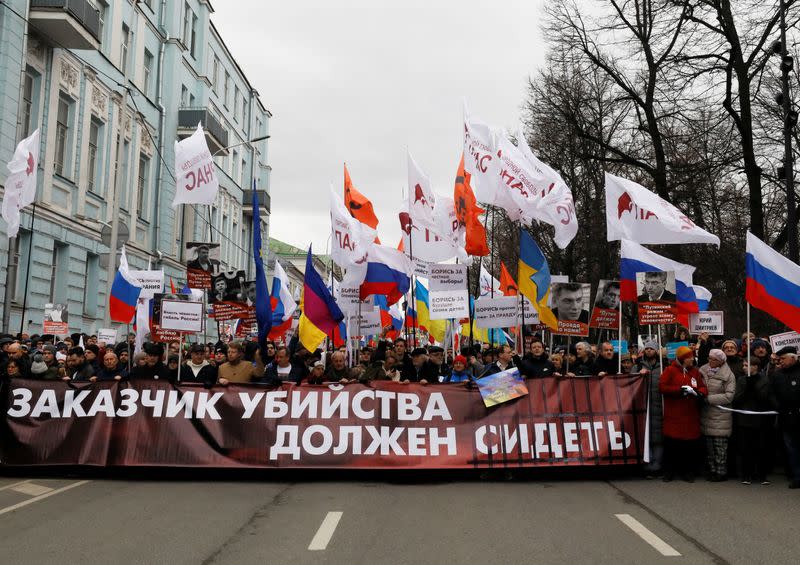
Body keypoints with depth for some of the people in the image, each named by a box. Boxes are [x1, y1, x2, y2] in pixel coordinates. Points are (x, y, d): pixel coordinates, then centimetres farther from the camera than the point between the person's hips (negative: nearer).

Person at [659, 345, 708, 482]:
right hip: (673, 416, -3)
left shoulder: (695, 371, 11)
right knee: (671, 444, 1)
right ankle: (669, 471, 13)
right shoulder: (670, 370, -1)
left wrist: (699, 392, -11)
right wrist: (679, 390, -16)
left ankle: (688, 471, 17)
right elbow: (662, 387, -9)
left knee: (690, 445, 4)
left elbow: (703, 388, 11)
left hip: (691, 416, 3)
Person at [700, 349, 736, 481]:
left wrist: (708, 398, -15)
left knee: (720, 444, -2)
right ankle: (712, 469, 19)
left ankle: (721, 472, 8)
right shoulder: (703, 371, 8)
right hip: (706, 414, 5)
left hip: (721, 415, -5)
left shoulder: (728, 375, -6)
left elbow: (729, 396, -12)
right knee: (708, 444, 9)